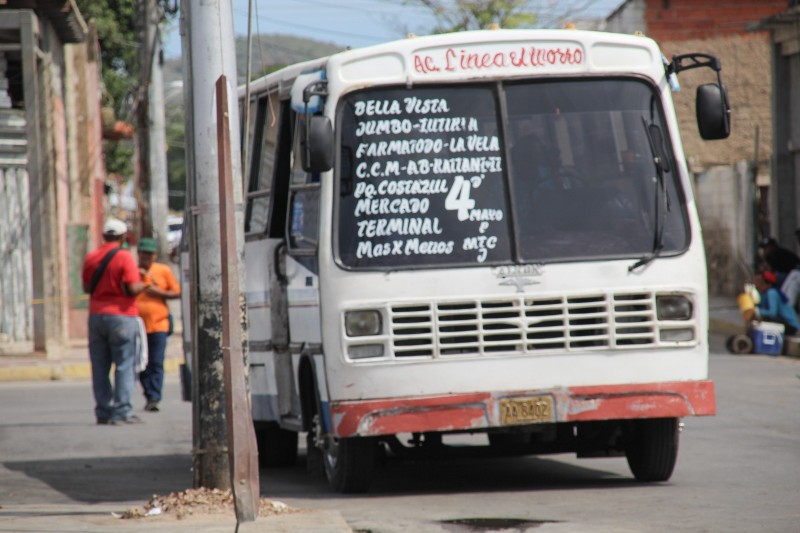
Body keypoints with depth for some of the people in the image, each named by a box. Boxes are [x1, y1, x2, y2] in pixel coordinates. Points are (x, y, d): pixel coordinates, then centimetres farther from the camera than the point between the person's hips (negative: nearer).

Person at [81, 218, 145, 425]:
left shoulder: (90, 258, 7)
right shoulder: (124, 257, -10)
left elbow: (86, 286, 14)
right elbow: (132, 288, -16)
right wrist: (142, 285, 4)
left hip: (96, 315, 5)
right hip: (121, 316, -5)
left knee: (100, 367, 8)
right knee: (124, 365, -1)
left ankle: (103, 412, 7)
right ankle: (121, 412, -6)